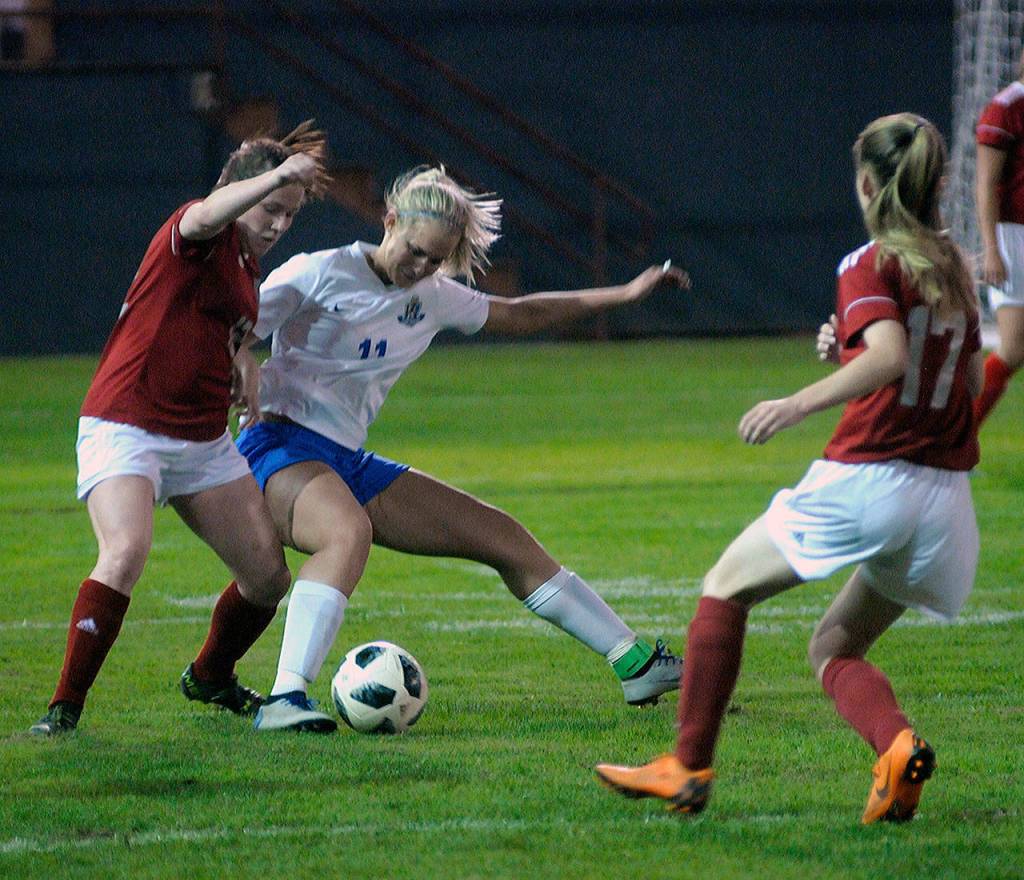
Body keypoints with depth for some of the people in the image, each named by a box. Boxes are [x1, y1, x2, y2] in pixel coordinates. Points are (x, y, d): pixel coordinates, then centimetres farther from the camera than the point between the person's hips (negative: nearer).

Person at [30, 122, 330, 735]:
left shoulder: (247, 266, 15)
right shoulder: (196, 233, -10)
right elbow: (210, 213, -37)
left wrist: (240, 372, 11)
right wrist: (277, 176, -53)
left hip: (204, 441, 8)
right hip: (126, 427, -8)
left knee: (269, 574, 7)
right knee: (126, 553, -30)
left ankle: (211, 678, 34)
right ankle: (65, 708, -23)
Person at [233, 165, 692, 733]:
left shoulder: (432, 297, 13)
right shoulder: (321, 273, -8)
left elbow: (518, 315, 28)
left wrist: (624, 294, 27)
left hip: (349, 462, 8)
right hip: (281, 446, -8)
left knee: (503, 538, 6)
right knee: (349, 532, -42)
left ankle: (635, 664, 16)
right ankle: (285, 699, -50)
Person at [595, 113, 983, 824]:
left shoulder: (870, 266, -7)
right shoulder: (956, 270, 13)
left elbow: (889, 356, -26)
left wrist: (803, 402, -24)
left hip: (866, 479, -6)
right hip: (946, 498, 6)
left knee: (728, 585, 14)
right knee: (833, 649, 19)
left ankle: (690, 767, 12)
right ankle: (898, 747, -11)